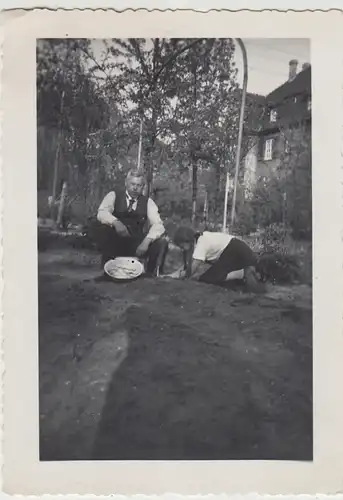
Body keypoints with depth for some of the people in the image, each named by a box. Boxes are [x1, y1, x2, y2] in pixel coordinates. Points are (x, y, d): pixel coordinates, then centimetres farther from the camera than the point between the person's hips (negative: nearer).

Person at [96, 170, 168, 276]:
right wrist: (115, 222, -38)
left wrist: (146, 241, -26)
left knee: (161, 243, -22)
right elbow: (101, 213, -17)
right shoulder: (114, 195, 1)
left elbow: (158, 225, -8)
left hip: (137, 245, 1)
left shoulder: (148, 202, 4)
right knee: (105, 228, -30)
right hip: (115, 243, -1)